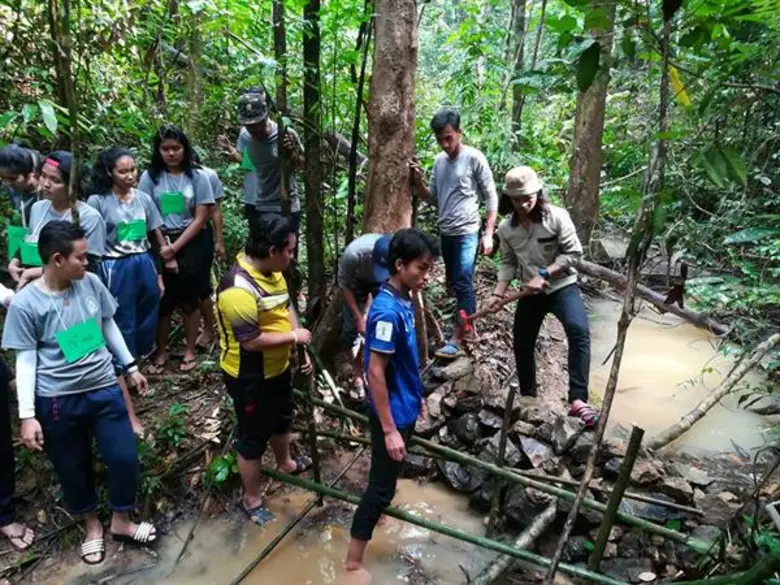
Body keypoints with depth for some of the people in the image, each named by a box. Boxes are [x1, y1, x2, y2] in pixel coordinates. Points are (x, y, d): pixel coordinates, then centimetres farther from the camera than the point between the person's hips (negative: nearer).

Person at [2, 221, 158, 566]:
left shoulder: (91, 283, -4)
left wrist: (130, 366, 14)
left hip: (104, 389, 3)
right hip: (57, 401, -3)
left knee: (124, 458, 7)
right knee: (73, 469, 14)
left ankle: (121, 522, 32)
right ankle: (91, 525, 40)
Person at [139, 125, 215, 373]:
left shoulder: (197, 176, -4)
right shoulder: (149, 177, -2)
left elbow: (200, 218, -6)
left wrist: (175, 248, -11)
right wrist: (164, 248, -9)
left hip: (190, 244, -1)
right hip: (160, 245, 1)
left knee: (189, 299, 7)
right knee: (162, 300, 7)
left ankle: (190, 350, 22)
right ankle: (161, 351, 22)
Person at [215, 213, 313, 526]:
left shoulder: (272, 271, -2)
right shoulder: (238, 288, -32)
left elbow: (286, 309, 8)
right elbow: (251, 340, -31)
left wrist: (301, 349, 1)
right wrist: (294, 337, -20)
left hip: (277, 366, 9)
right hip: (248, 376, -9)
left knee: (282, 418, 29)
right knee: (253, 436, 9)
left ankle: (285, 463, 56)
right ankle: (252, 499, 29)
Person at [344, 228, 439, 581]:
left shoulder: (404, 300, 0)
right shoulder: (388, 311, -29)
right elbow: (376, 373, -27)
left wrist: (417, 396, 20)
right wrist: (389, 430, -24)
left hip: (404, 405, 9)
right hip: (391, 412, -9)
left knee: (387, 478, 29)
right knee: (381, 486, 3)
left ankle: (379, 506, 53)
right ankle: (353, 561, 18)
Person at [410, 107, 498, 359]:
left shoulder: (474, 158, -9)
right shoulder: (439, 161, 9)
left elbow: (491, 197, -7)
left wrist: (488, 234, -12)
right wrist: (418, 180, -5)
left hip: (467, 233, -7)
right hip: (446, 233, 7)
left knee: (463, 285, -10)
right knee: (453, 284, 15)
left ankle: (456, 340, -7)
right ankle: (469, 328, 31)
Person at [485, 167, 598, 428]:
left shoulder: (557, 216, -15)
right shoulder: (506, 228, -2)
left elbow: (573, 253, -14)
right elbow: (508, 263, 6)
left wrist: (544, 275, -22)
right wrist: (498, 293, -5)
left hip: (562, 286, -4)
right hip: (530, 293, 5)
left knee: (579, 332, -29)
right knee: (522, 344, 10)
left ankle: (577, 400, -30)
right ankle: (528, 397, 33)